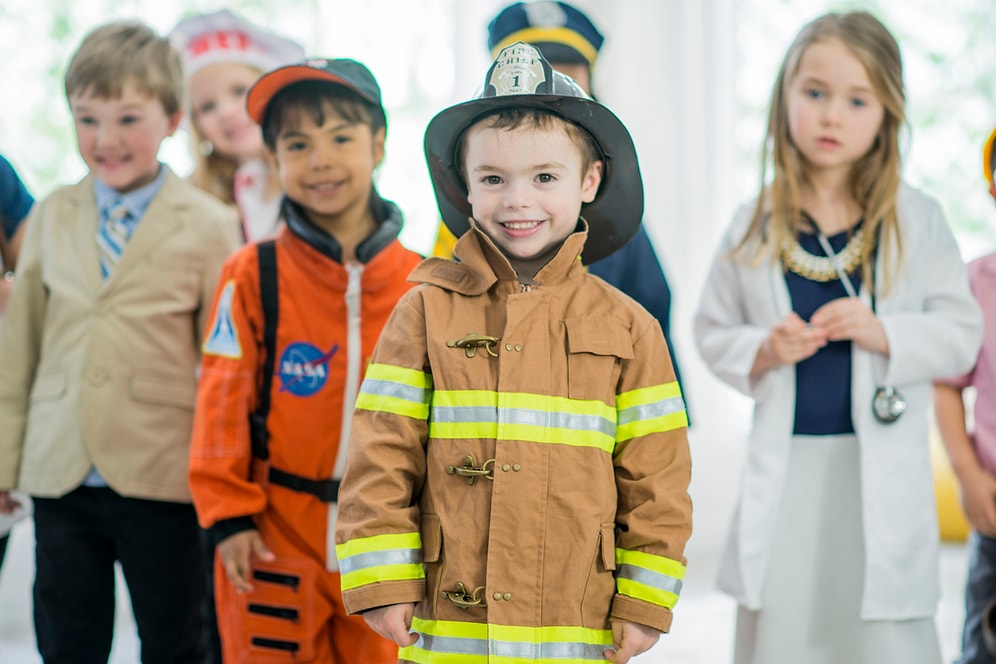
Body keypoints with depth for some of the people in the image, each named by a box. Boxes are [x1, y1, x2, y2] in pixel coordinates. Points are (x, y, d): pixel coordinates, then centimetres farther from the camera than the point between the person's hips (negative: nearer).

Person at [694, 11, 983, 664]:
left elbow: (963, 335, 2)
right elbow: (712, 329, 12)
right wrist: (762, 351, -8)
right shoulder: (754, 225, 4)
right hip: (785, 469, 2)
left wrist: (885, 334, -15)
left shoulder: (917, 220, 1)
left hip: (883, 470, -1)